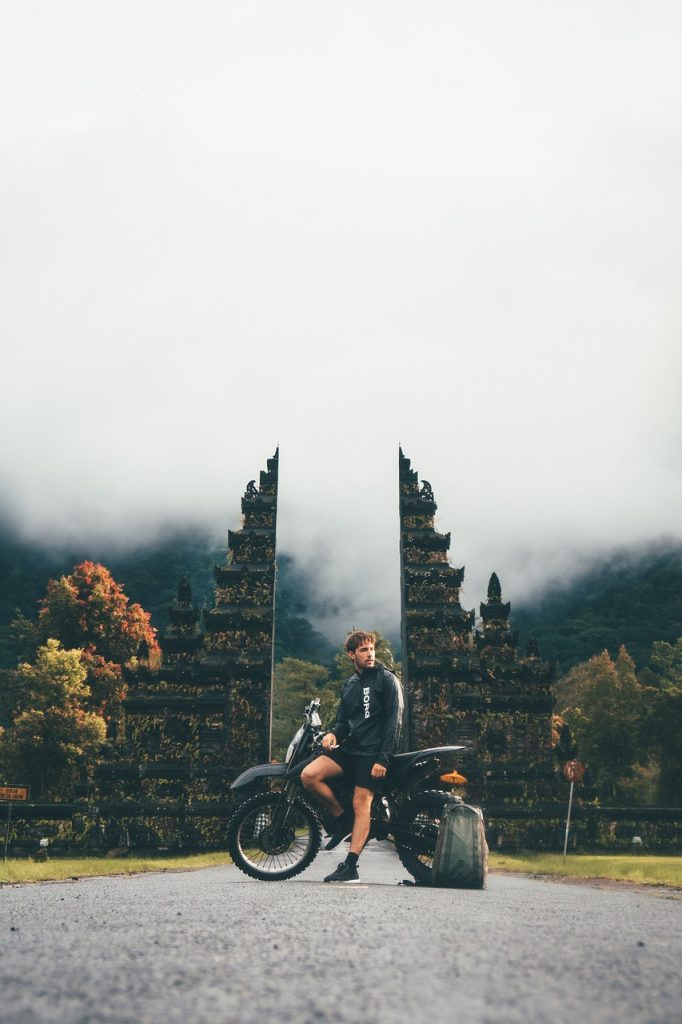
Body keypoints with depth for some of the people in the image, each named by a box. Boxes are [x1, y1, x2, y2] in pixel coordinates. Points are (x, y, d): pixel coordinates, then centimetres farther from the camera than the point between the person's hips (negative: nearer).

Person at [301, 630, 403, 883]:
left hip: (372, 752, -6)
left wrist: (383, 758, -16)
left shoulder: (386, 679, -2)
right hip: (349, 748, 6)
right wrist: (332, 733, -2)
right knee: (309, 775, -14)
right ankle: (341, 818, 3)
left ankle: (350, 867, -10)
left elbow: (394, 720, -8)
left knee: (361, 804, -12)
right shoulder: (349, 685, 19)